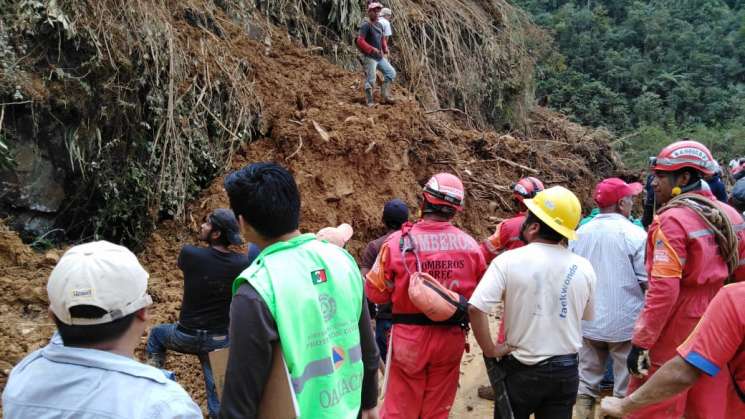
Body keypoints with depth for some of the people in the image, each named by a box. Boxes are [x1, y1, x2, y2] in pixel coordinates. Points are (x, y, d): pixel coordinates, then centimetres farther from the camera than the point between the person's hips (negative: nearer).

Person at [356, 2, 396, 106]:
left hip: (380, 57, 8)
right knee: (370, 80, -5)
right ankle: (370, 102, 7)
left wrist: (385, 49, 8)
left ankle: (385, 96, 15)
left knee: (391, 72, 10)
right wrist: (372, 49, -23)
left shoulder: (379, 25, 12)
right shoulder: (366, 25, -12)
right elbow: (360, 41, -20)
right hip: (370, 57, -8)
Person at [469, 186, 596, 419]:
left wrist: (490, 349, -12)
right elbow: (586, 317, 9)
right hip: (566, 370, 2)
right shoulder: (584, 267, -5)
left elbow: (475, 308, -22)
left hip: (521, 369, -2)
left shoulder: (508, 261, -16)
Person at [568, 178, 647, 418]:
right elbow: (647, 282, -13)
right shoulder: (635, 234, -14)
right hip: (625, 323, -4)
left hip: (588, 322, 4)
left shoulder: (579, 233, 0)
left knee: (586, 383, 17)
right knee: (626, 390, 9)